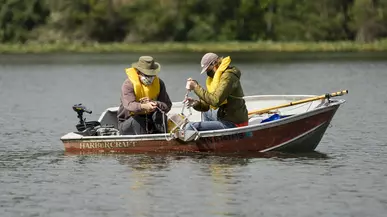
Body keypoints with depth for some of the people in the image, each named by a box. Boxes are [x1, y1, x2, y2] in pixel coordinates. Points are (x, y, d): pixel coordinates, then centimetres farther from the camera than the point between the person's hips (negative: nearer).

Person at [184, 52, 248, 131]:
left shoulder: (228, 76, -17)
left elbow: (215, 101, -29)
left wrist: (196, 87, -22)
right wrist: (196, 103, -6)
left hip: (233, 124, -11)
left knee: (191, 127, -18)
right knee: (206, 113, 41)